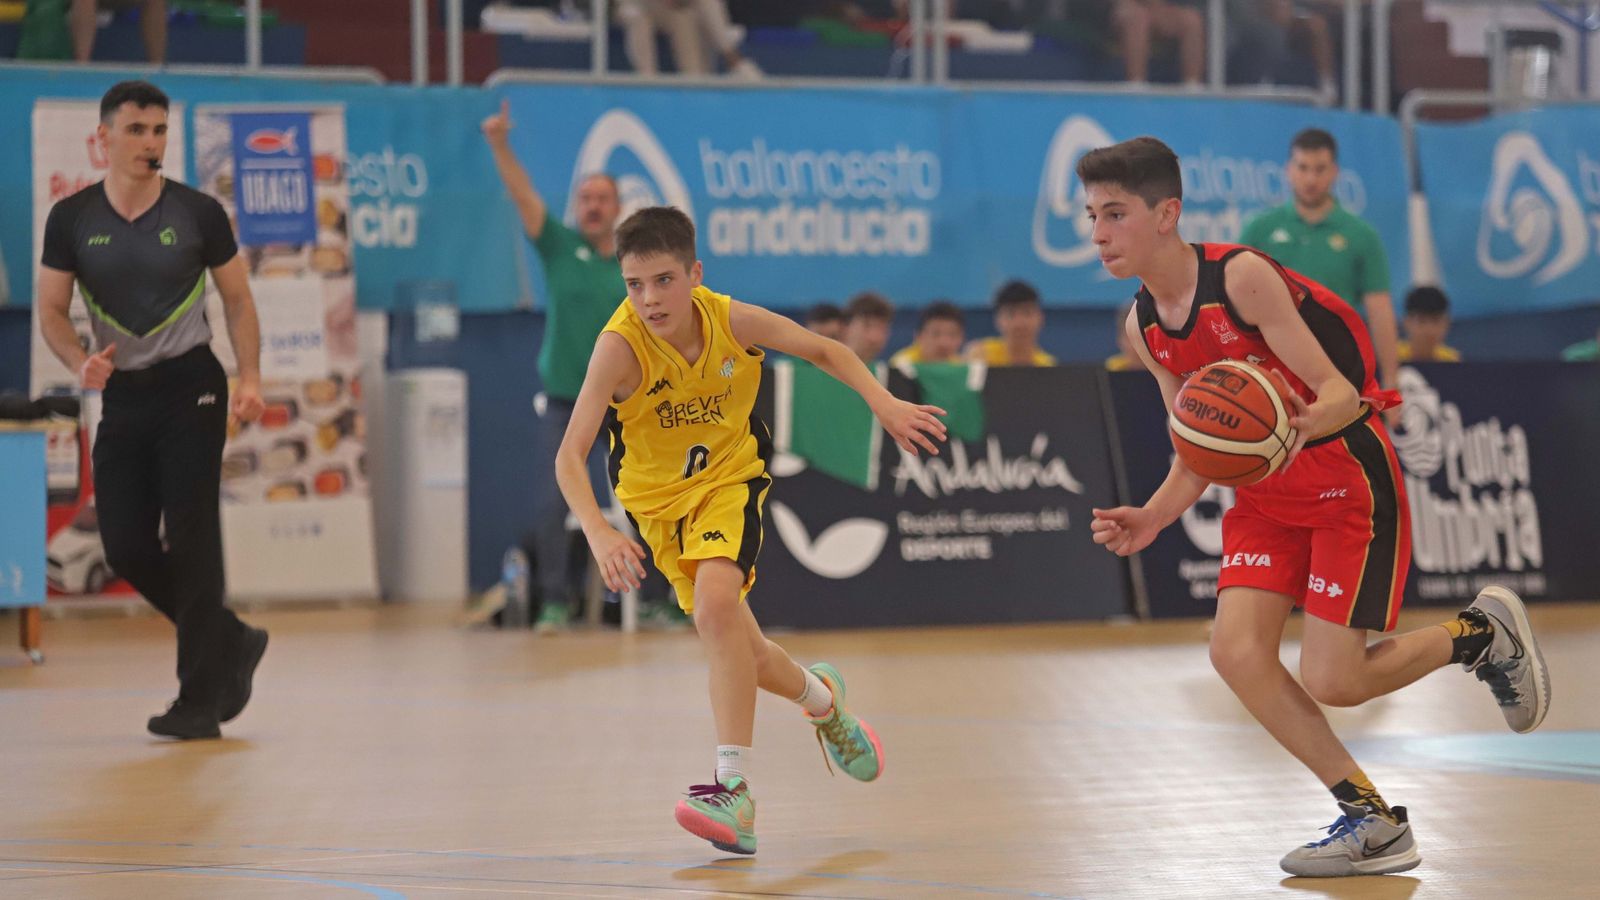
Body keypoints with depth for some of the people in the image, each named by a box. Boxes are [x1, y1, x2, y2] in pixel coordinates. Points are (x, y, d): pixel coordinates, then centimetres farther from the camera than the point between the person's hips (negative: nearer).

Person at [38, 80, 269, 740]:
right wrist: (81, 363, -16)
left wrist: (250, 379, -8)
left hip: (190, 387, -3)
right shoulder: (71, 219, 0)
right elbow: (52, 310, 4)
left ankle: (200, 702, -4)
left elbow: (237, 299, 5)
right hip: (122, 395, 4)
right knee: (126, 548, 0)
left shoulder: (198, 213, -4)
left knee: (192, 542, -9)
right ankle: (231, 642, 22)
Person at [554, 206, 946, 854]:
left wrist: (884, 403, -16)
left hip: (730, 476, -1)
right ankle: (818, 695, 41)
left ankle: (734, 789, -30)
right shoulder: (620, 346, -28)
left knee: (715, 604, -29)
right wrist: (598, 532, -50)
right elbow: (570, 455, -34)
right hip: (657, 498, 1)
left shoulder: (731, 320, -21)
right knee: (741, 654, 7)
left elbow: (825, 351, -2)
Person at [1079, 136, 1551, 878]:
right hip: (1266, 496, 7)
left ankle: (1480, 634, 18)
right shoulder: (1143, 327, -1)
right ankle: (1372, 821, 2)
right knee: (1236, 652, -11)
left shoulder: (1241, 275, -23)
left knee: (1331, 682, -11)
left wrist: (1301, 426, -48)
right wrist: (1152, 518, -12)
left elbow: (1341, 395, -25)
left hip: (1349, 479, -7)